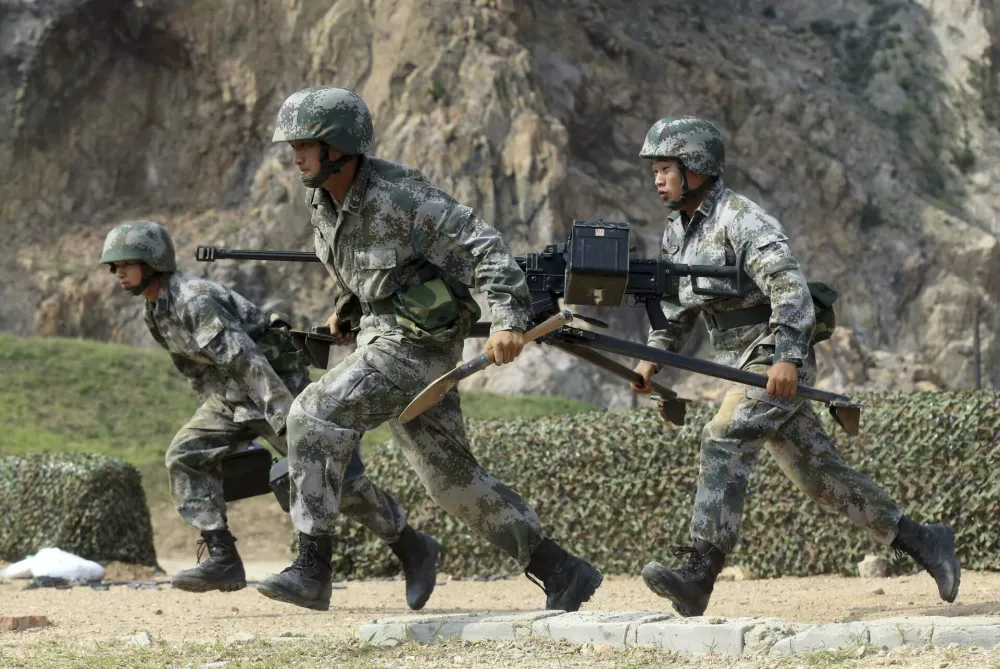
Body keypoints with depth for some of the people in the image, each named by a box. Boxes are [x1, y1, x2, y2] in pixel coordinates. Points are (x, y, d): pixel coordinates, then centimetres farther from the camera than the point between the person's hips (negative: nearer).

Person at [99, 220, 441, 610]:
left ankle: (413, 550, 4)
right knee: (186, 456, -7)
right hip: (232, 394, 9)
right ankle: (223, 560, -10)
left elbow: (244, 357, -32)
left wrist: (288, 419, -38)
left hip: (276, 383, -9)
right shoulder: (154, 313, 6)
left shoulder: (194, 301, -25)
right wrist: (216, 421, 24)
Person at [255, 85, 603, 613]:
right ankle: (562, 573, 17)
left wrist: (507, 320, -33)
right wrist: (346, 306, 14)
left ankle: (313, 567, -19)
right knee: (451, 476, 10)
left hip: (419, 343, -9)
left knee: (316, 415, -21)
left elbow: (483, 246, -23)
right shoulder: (319, 196, 2)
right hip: (381, 333, 9)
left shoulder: (399, 195, -22)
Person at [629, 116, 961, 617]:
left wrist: (786, 356, -33)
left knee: (723, 443, -23)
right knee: (819, 473, 9)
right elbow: (677, 305, 24)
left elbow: (788, 285, -24)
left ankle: (698, 578, -30)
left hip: (777, 361, -9)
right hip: (743, 365, 9)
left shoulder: (741, 218, -15)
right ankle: (922, 542, 17)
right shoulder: (678, 231, 13)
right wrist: (654, 355, 10)